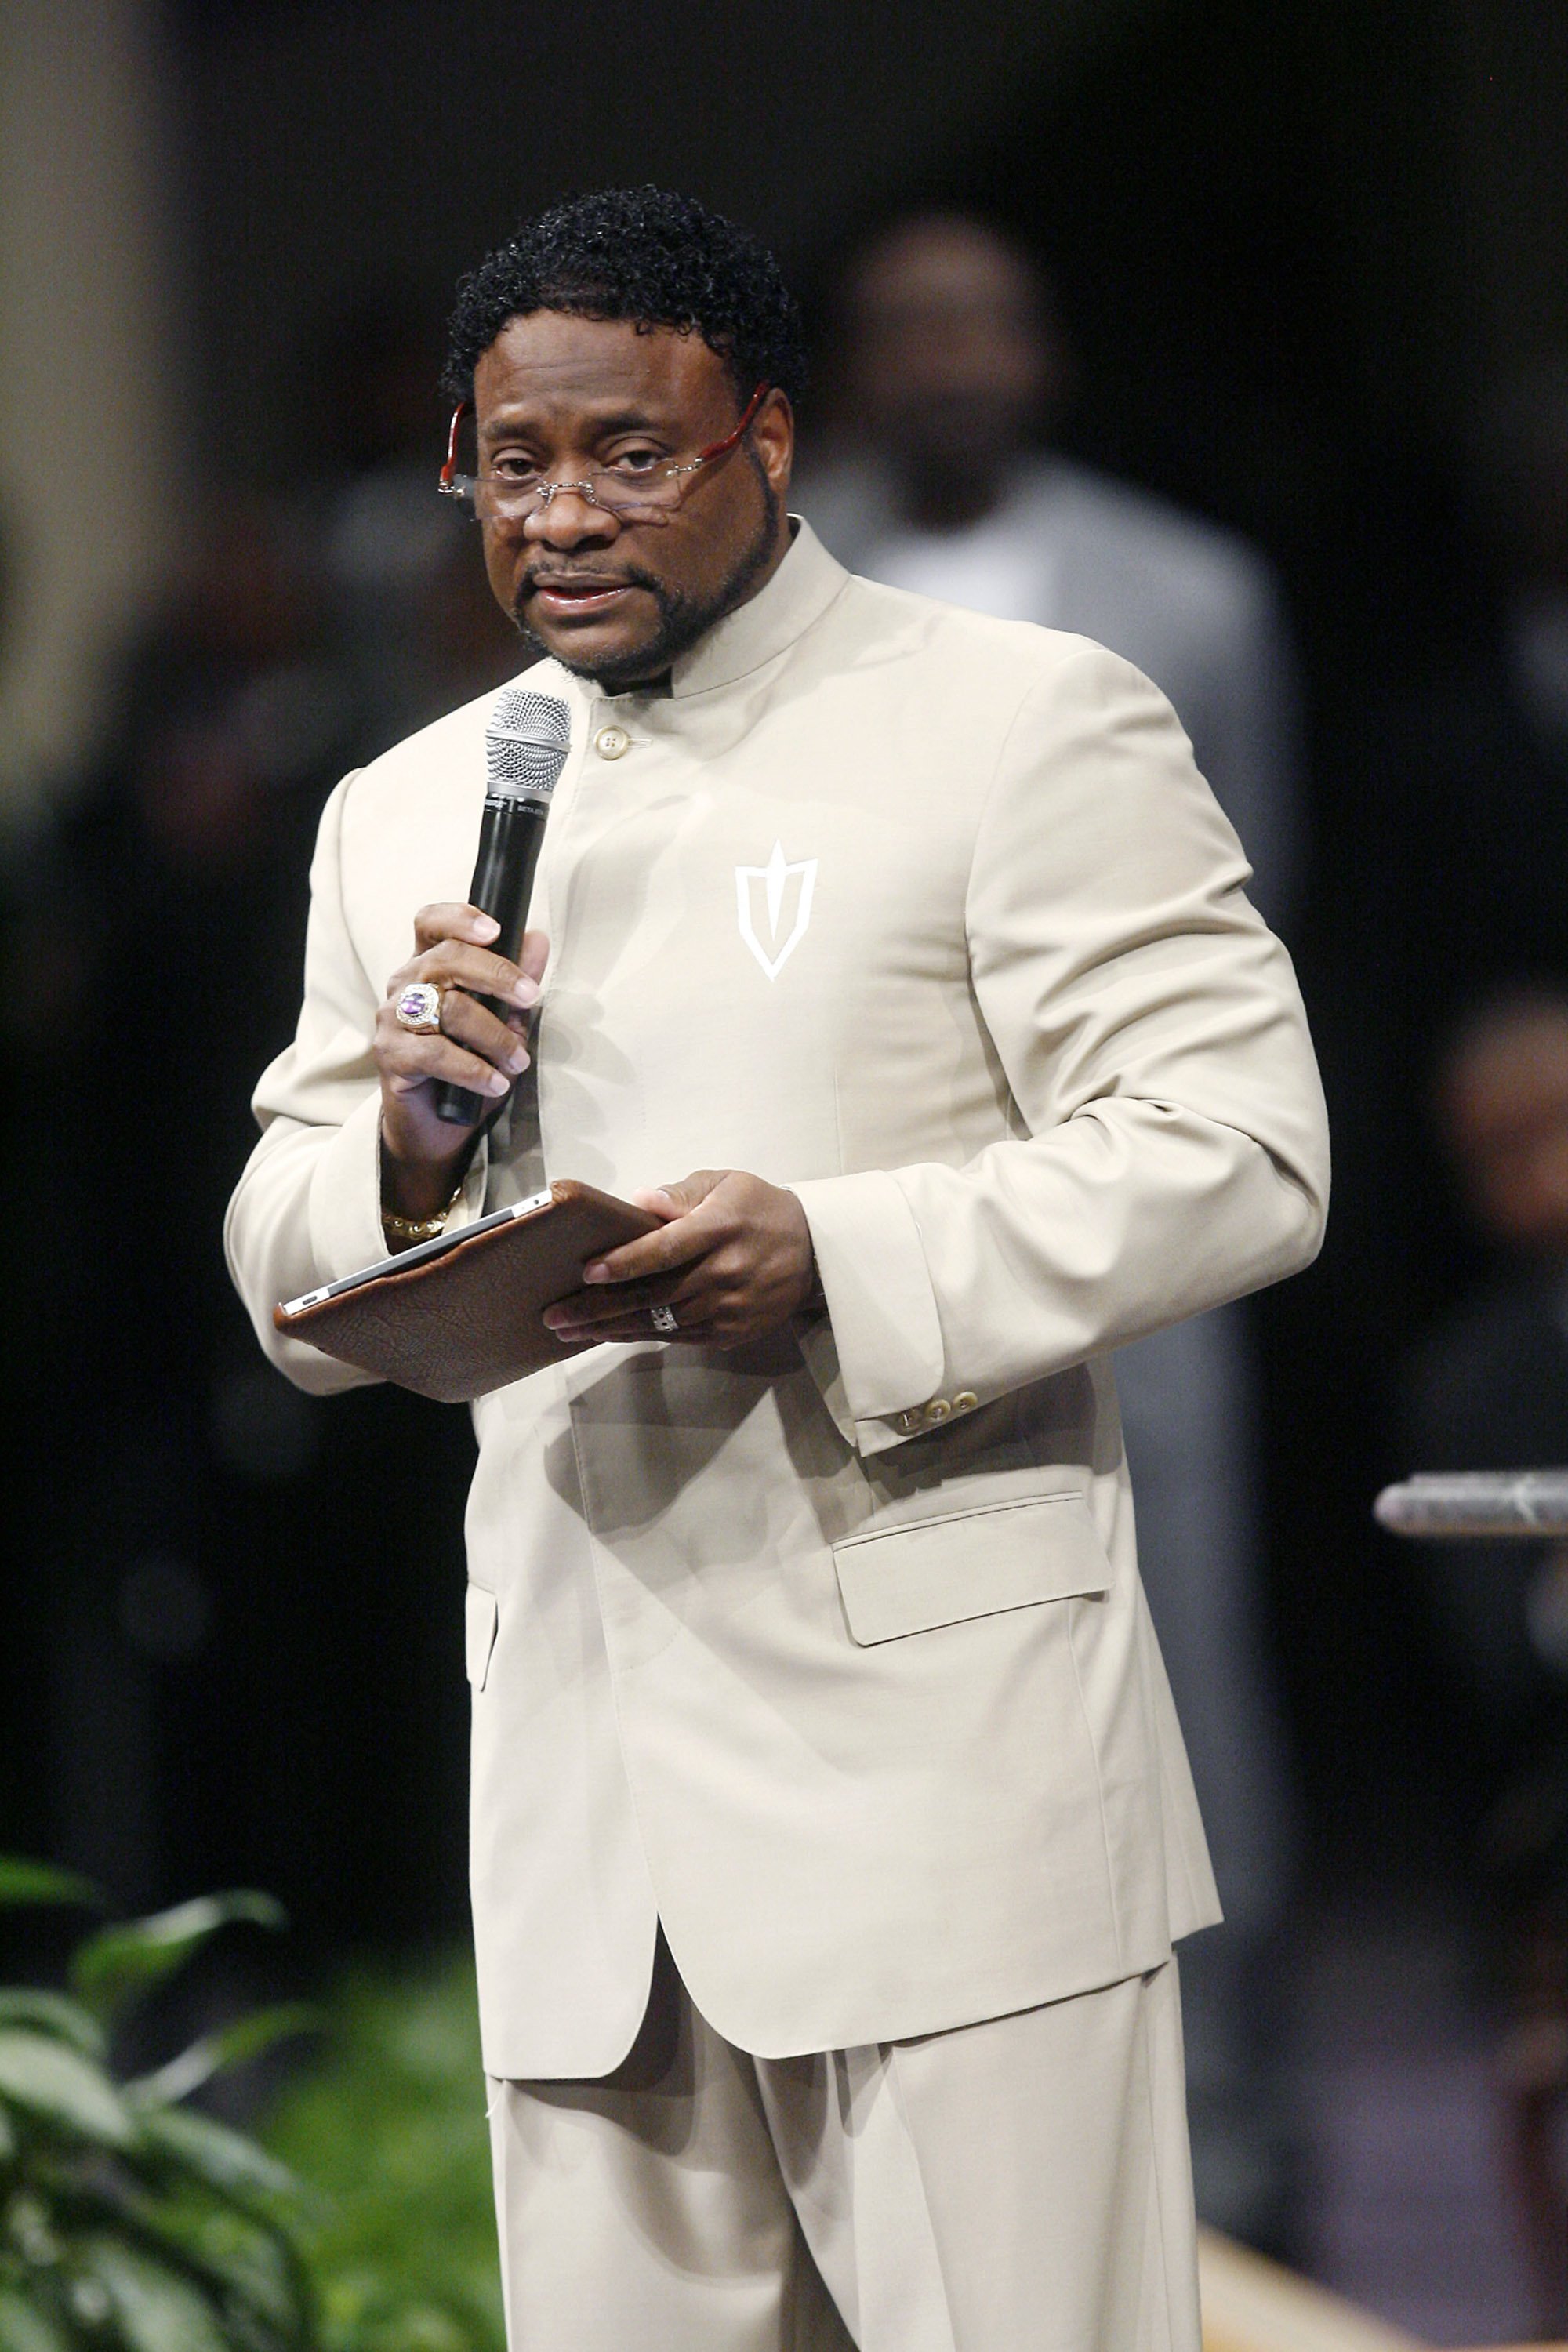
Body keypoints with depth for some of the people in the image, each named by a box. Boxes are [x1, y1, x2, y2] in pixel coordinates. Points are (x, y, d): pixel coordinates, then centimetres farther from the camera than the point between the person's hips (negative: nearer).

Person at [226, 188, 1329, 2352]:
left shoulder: (1028, 728, 0)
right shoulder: (406, 816, 17)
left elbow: (1243, 1155, -8)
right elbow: (289, 1292, 19)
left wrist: (838, 1261, -22)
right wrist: (400, 1156, -4)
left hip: (936, 1753, -5)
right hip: (580, 1812, 5)